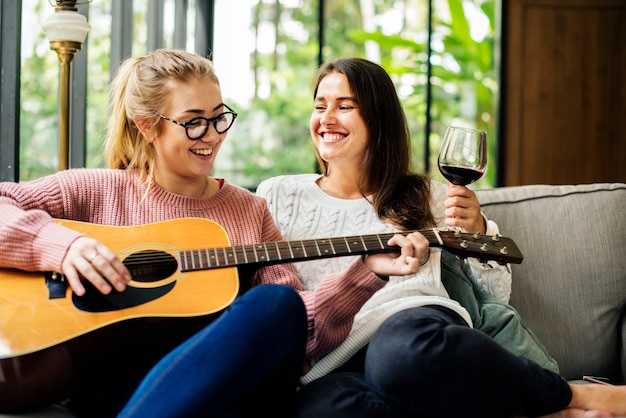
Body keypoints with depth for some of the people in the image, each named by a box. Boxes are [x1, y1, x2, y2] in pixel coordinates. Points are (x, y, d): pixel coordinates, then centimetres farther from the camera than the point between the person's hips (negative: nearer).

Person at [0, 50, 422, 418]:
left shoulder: (251, 211, 19)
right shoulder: (99, 190, 11)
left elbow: (303, 323, 11)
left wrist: (368, 272, -2)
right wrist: (60, 243, -13)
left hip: (237, 379, 5)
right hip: (117, 379, -4)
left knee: (279, 302, -32)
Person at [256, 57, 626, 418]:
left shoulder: (423, 196, 22)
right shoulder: (278, 195, 22)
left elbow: (495, 295, 21)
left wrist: (478, 231, 2)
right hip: (331, 365, 1)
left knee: (402, 349, -43)